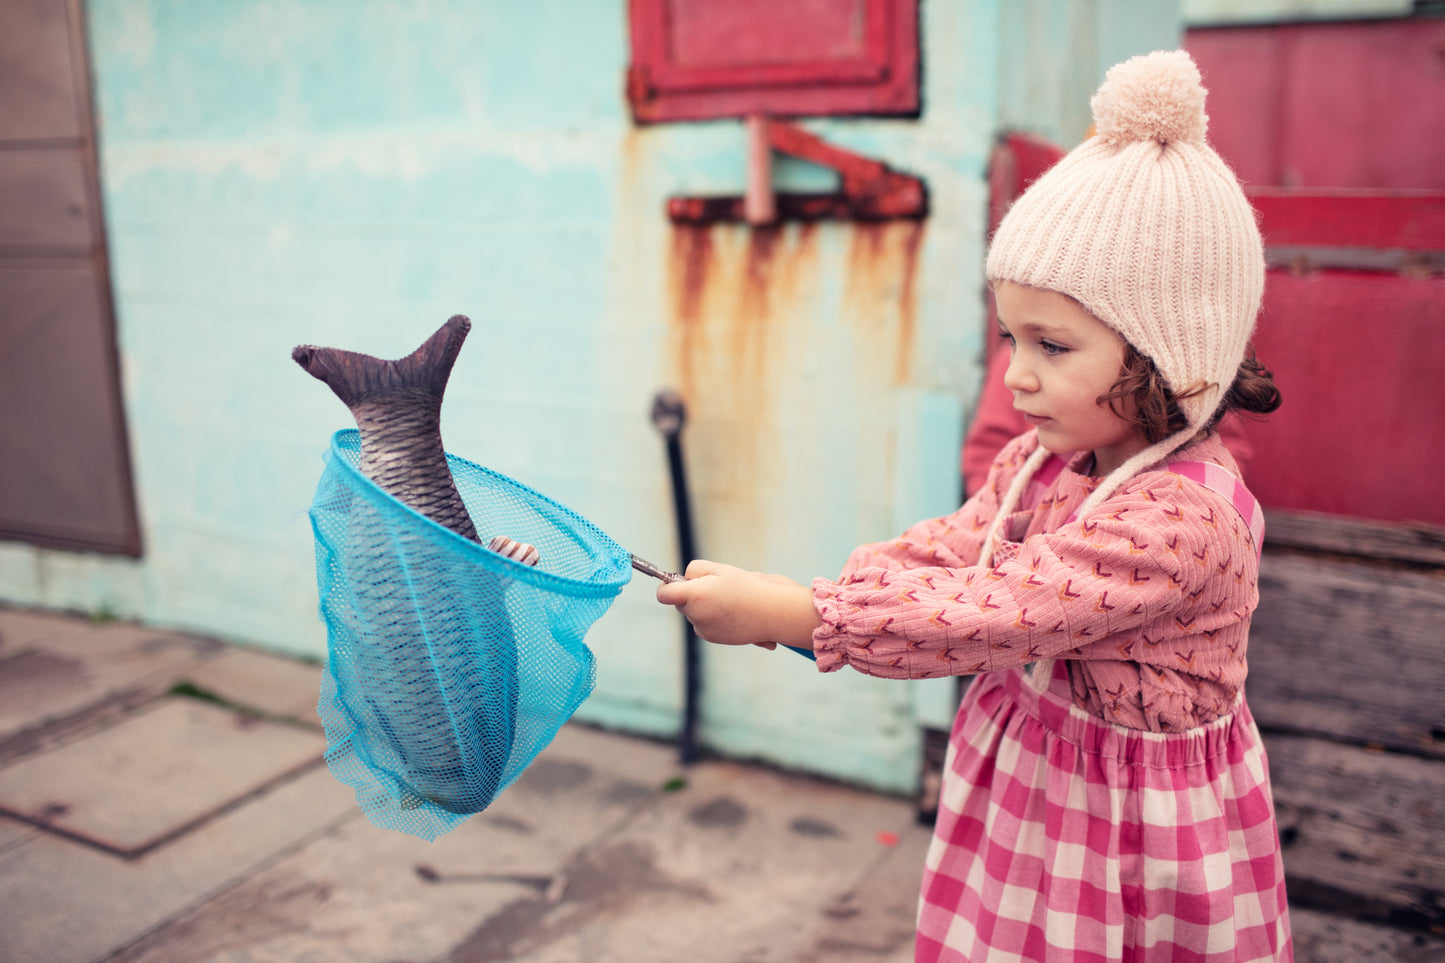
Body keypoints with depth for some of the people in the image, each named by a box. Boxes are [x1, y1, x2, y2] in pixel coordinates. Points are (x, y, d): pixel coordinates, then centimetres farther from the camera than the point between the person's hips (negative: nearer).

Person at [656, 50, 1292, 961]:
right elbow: (948, 550, -3)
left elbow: (981, 614, -32)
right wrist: (803, 599, -21)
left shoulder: (1178, 519, -30)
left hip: (1132, 830, -7)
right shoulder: (1045, 456, -2)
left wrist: (789, 616, -30)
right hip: (1021, 780, 7)